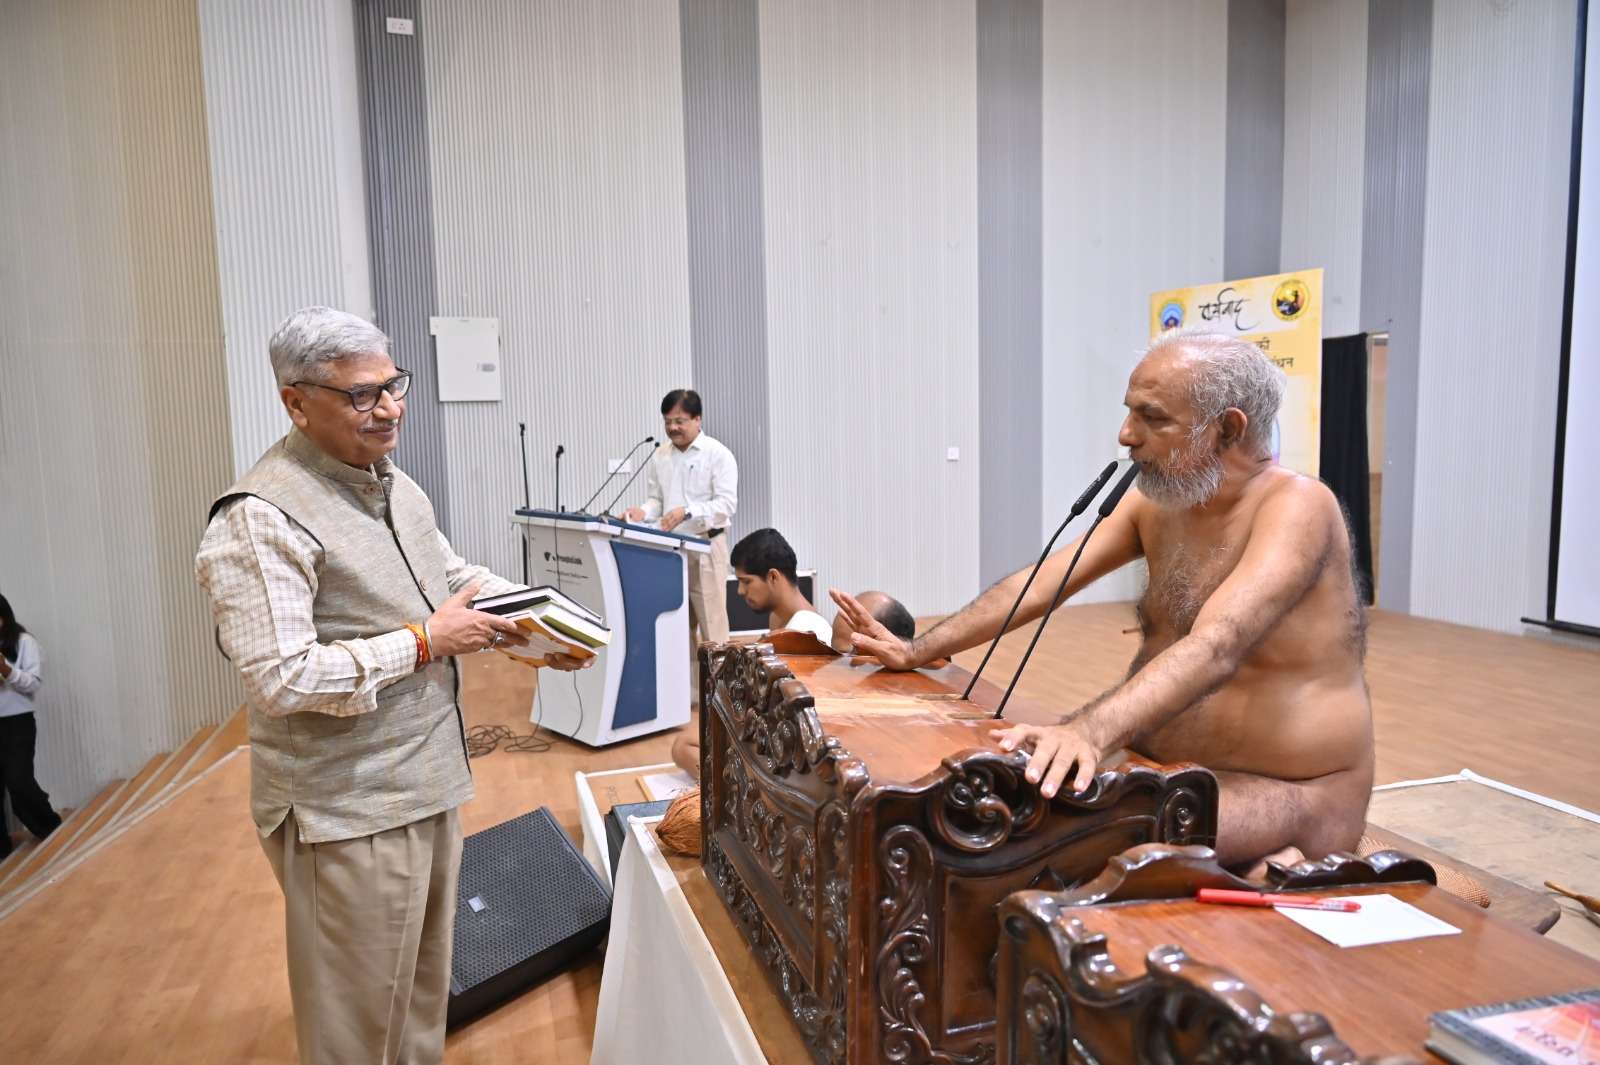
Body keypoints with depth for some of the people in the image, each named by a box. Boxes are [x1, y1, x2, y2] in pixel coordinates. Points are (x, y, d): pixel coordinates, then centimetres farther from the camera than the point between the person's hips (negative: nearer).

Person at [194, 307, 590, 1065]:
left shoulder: (394, 484, 8)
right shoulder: (263, 519, -21)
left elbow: (456, 576, 18)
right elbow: (280, 679, -27)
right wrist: (426, 642, -22)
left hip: (428, 775, 8)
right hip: (349, 806, -8)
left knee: (425, 973, 25)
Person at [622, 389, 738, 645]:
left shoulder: (718, 454, -6)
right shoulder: (660, 456, 10)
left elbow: (727, 503, -14)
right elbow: (656, 499, 13)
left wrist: (687, 512, -26)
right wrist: (643, 512, -9)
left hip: (706, 546, -5)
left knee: (711, 624, -2)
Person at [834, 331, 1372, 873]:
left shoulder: (1296, 506, -22)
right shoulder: (1155, 502, 1)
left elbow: (1214, 649, -39)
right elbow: (1039, 584, 1)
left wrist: (1089, 732, -53)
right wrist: (916, 650, -5)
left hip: (1292, 795, -7)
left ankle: (1265, 870, -6)